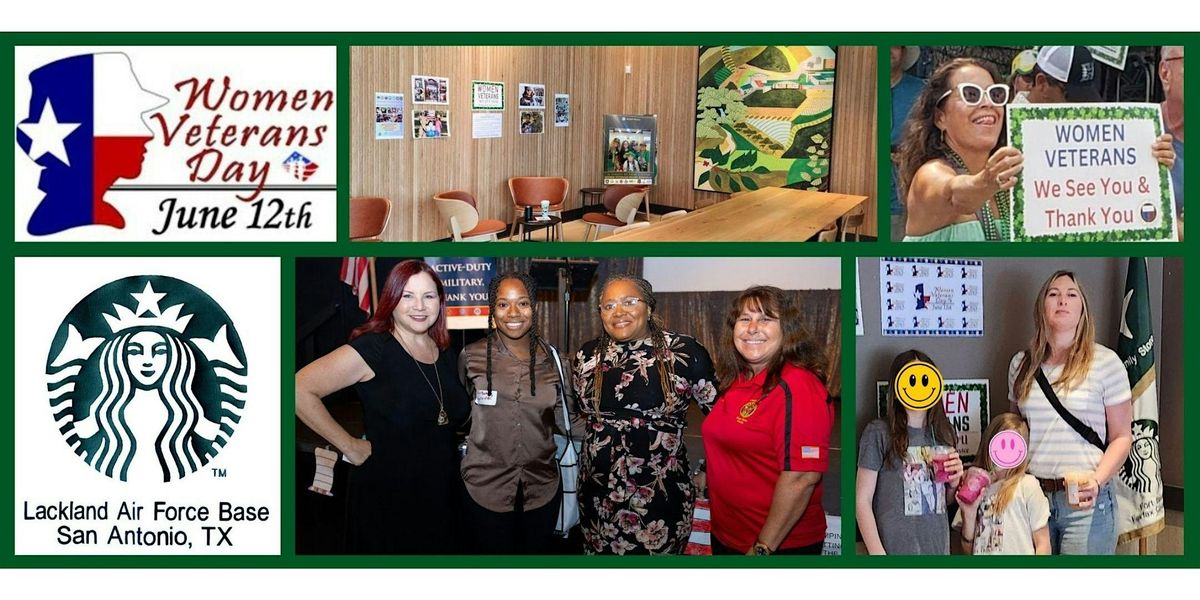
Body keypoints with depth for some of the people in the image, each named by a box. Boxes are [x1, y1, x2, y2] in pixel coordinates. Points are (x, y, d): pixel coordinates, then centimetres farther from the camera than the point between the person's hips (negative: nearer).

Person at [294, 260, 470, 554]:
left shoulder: (445, 356, 8)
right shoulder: (372, 349, -13)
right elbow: (300, 389, -20)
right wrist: (350, 446, -16)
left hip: (441, 499, 6)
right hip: (385, 500, -6)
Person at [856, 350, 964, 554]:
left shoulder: (945, 433, 6)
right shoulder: (879, 432, -8)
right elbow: (862, 500, -8)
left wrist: (954, 482, -2)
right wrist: (877, 552, -13)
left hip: (938, 546, 5)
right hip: (894, 548, -4)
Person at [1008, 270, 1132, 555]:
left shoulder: (1105, 362, -2)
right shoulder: (1021, 364, 8)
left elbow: (1122, 437, -1)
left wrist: (1097, 481, -16)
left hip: (1085, 500, -3)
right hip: (1032, 496, 3)